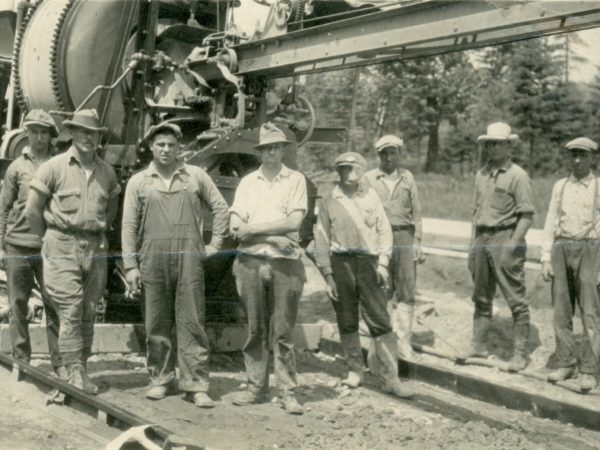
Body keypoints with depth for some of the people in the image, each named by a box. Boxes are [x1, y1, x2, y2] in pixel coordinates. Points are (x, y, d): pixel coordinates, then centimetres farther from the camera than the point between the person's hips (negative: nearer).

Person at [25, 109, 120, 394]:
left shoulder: (106, 172, 9)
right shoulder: (54, 167, -3)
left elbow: (111, 208, 23)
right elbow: (33, 210, 0)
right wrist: (50, 238, 6)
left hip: (95, 249, 4)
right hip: (62, 247, -4)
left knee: (88, 313, 6)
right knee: (70, 311, -10)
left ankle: (82, 369, 15)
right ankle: (75, 372, -9)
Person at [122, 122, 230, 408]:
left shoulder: (196, 176, 9)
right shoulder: (138, 182, 10)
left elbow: (221, 209, 15)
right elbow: (129, 225, 7)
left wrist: (214, 245, 7)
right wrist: (130, 265, 0)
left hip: (189, 257, -1)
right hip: (153, 258, 1)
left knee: (191, 322, -3)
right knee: (157, 323, 5)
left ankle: (196, 385, -1)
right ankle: (160, 379, 18)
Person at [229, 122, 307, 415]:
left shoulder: (295, 180, 6)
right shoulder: (248, 182, 12)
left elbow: (294, 221, -7)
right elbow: (235, 227, 2)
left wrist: (253, 229, -7)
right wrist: (274, 235, -9)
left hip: (285, 263, -2)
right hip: (250, 262, 2)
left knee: (283, 331, -1)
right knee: (255, 330, 6)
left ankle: (288, 392, 4)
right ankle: (256, 387, 14)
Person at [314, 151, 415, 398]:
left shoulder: (371, 197, 9)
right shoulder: (329, 202, 5)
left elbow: (384, 230, 9)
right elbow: (322, 240, 5)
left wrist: (383, 262, -2)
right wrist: (328, 275, 0)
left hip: (368, 262, 0)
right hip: (341, 264, 0)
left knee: (381, 321, -4)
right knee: (347, 321, 8)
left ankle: (390, 377, -2)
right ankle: (354, 370, 23)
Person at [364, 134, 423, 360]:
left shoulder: (407, 178, 11)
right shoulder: (369, 178, 6)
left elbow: (416, 212, 11)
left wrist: (417, 241, 3)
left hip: (404, 237, 1)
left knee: (407, 290, -3)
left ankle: (404, 342, 0)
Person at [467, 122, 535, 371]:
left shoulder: (517, 175, -7)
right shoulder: (481, 174, 13)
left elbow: (527, 215, -11)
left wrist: (512, 245, -17)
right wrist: (473, 245, 14)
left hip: (506, 240, -7)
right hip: (482, 239, 7)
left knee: (516, 299, -3)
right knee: (481, 297, 13)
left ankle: (521, 353, 3)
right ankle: (478, 346, 23)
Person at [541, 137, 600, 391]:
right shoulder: (560, 186, 11)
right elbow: (550, 224, 10)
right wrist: (546, 259, 3)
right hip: (561, 249, 4)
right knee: (562, 312, 5)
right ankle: (565, 365, 14)